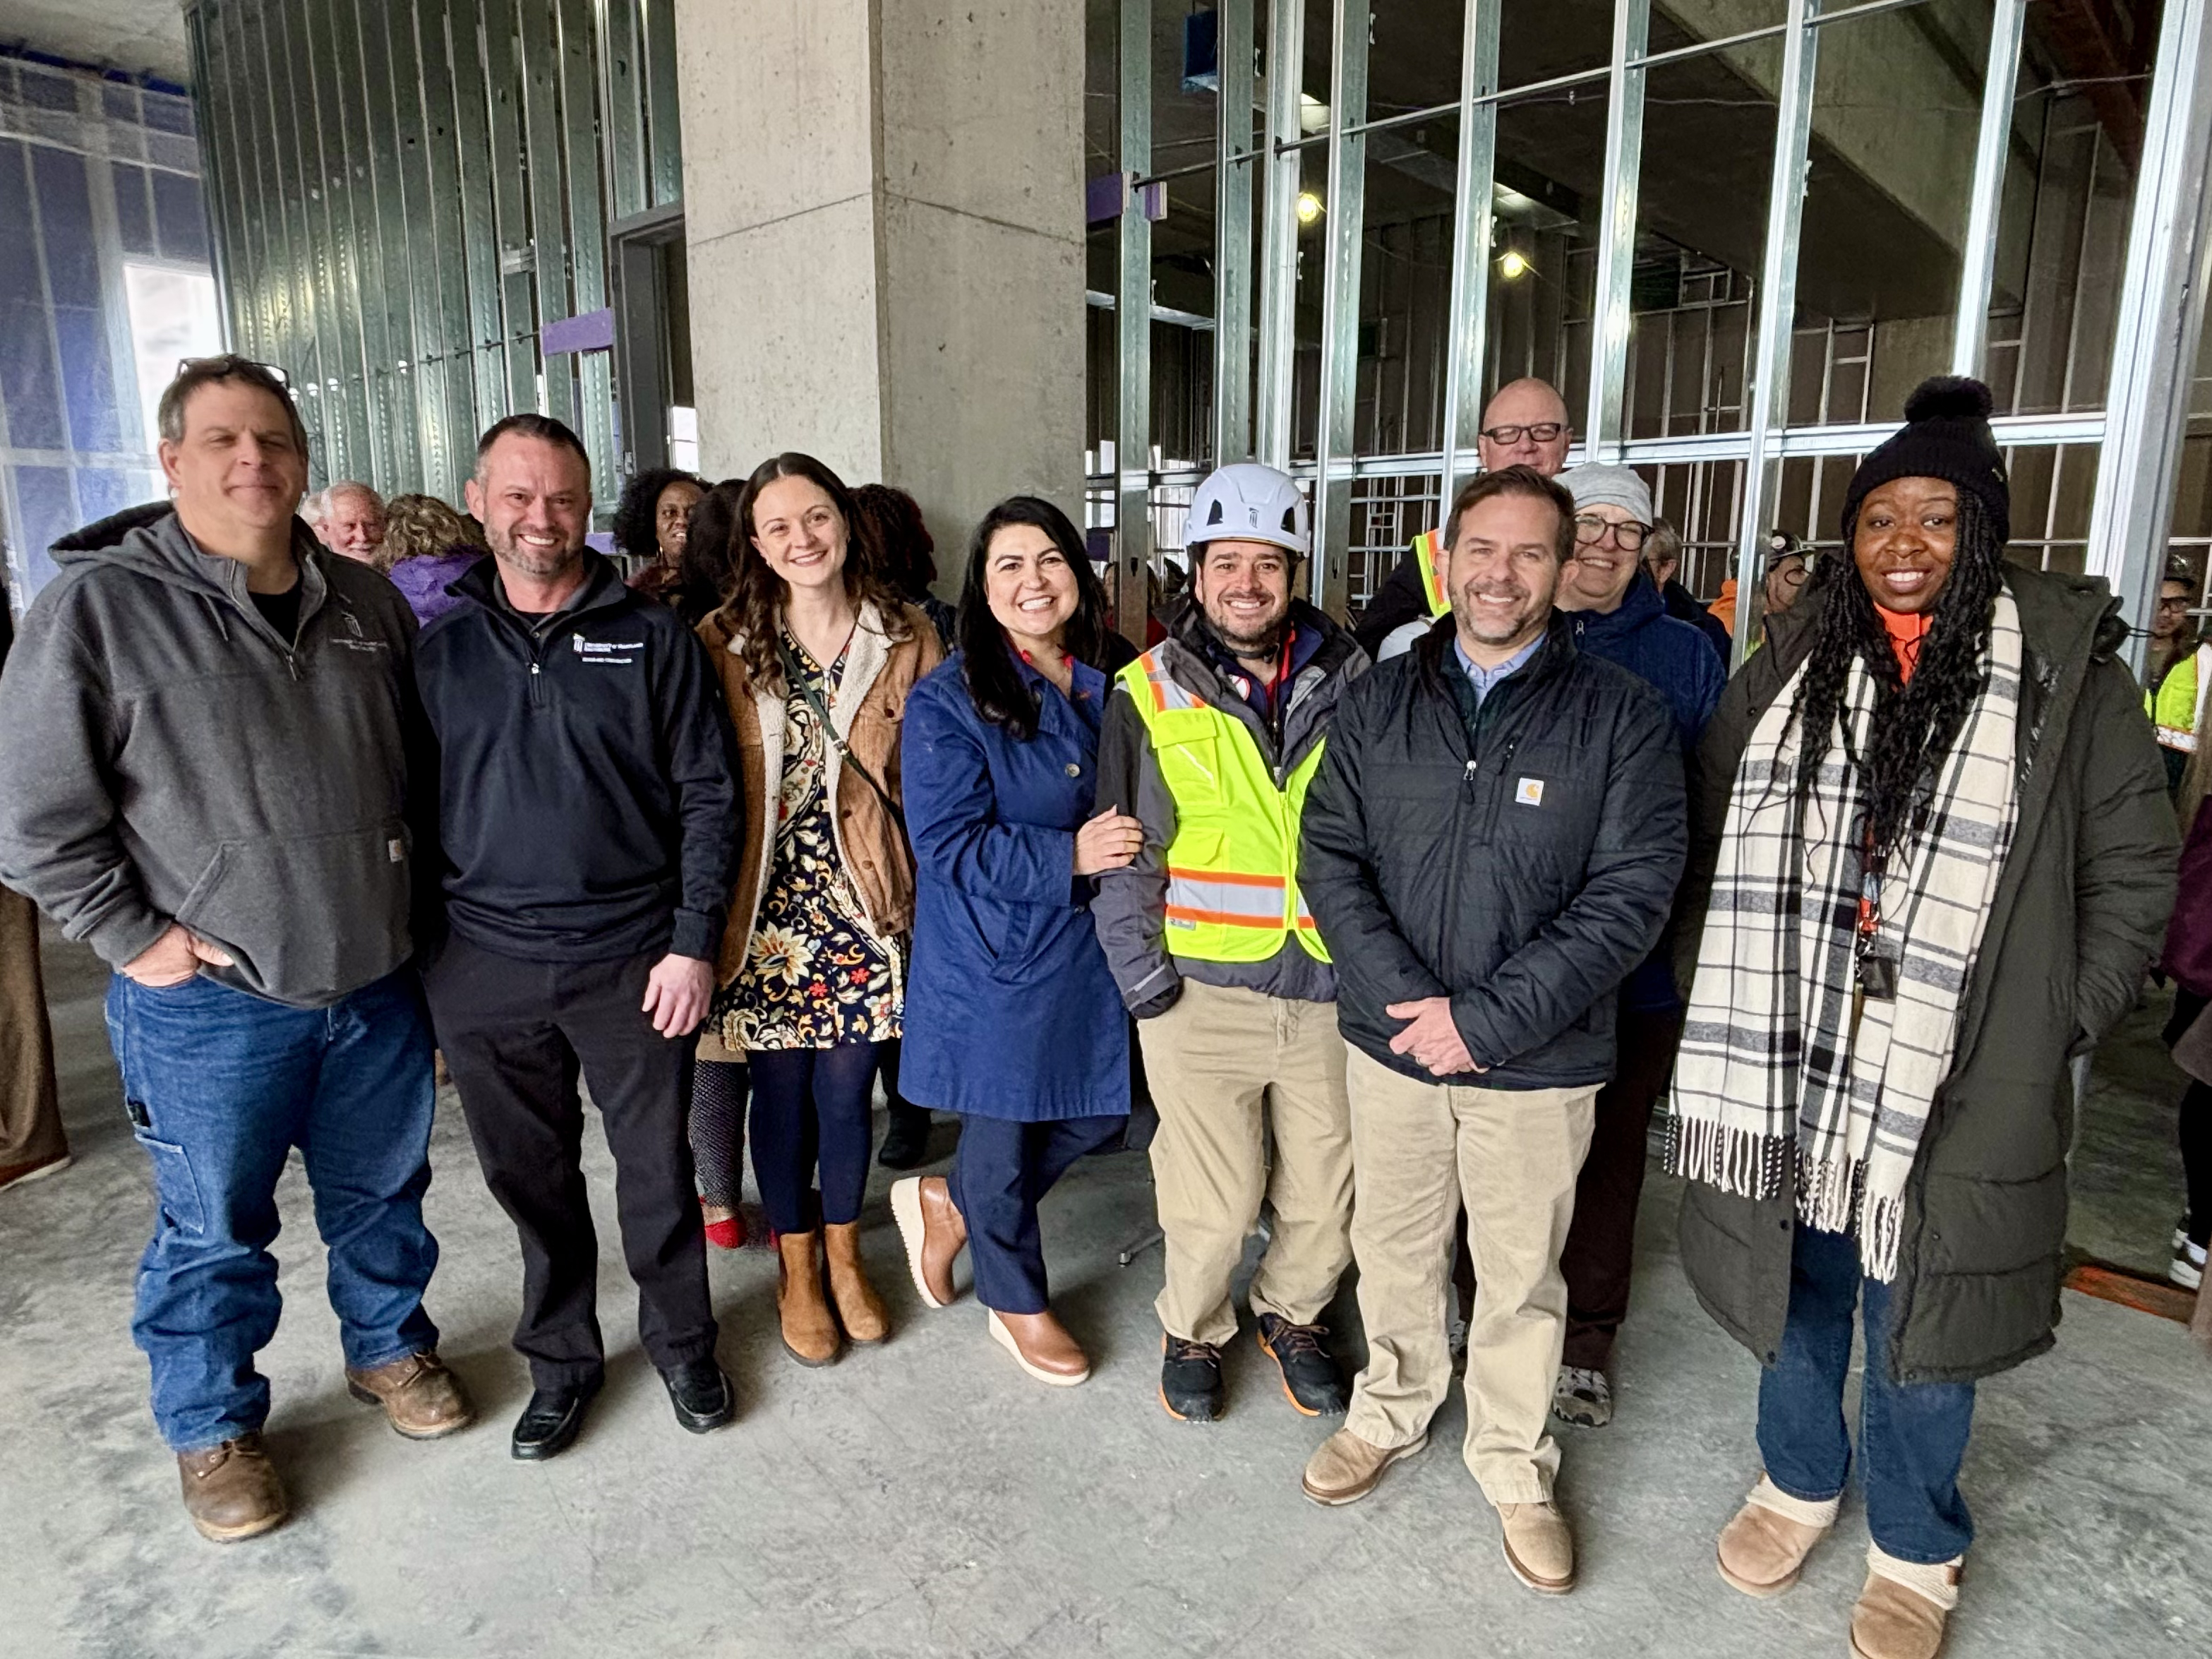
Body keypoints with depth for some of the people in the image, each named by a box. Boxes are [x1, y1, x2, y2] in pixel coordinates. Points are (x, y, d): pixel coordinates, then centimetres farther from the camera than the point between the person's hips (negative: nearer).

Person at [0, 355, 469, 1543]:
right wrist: (135, 938, -10)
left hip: (376, 980, 4)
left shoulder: (366, 602, 4)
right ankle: (213, 1426, 36)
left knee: (383, 1191, 20)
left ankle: (389, 1347, 44)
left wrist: (409, 893, 10)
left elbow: (418, 770, 16)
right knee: (213, 1230, 14)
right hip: (209, 1002, -4)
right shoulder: (98, 604, -10)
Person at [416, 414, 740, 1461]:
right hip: (483, 968, 2)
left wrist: (694, 941, -9)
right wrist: (415, 956, 3)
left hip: (631, 960, -2)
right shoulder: (437, 650, 6)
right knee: (531, 1178, 14)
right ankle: (560, 1357, 36)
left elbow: (707, 797, -3)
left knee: (658, 1167, 10)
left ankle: (681, 1343, 33)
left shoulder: (652, 638, 0)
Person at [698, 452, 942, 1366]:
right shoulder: (723, 643, -2)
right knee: (782, 1090, 10)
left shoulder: (907, 639, -1)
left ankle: (844, 1260, 35)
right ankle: (798, 1273, 32)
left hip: (863, 903, 1)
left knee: (846, 1088, 10)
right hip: (766, 905, 0)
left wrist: (925, 896, -3)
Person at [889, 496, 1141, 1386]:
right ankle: (1018, 1303, 37)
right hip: (996, 953, -6)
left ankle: (949, 1202, 39)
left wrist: (1128, 841, -3)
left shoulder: (1110, 686, 4)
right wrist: (1066, 858, -26)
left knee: (1101, 1113, 14)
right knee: (1003, 1133, 11)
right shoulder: (948, 701, -13)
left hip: (1090, 946, 6)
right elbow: (950, 842, -18)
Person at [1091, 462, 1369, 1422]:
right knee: (1213, 1202, 3)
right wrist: (1140, 974, -6)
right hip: (1202, 986, -2)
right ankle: (1191, 1330, 34)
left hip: (1332, 986, 3)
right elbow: (1127, 853, 0)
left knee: (1326, 1191, 13)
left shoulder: (1351, 681, 4)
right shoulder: (1151, 693, -1)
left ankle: (1290, 1315, 43)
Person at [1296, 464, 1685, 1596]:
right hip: (1390, 1040, 2)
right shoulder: (1377, 703, 1)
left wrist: (1487, 1019, -18)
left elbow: (1632, 893, -12)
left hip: (1538, 1063, -2)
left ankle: (1515, 1466, 38)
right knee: (1393, 1248, 19)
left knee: (1521, 1276, 14)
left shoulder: (1621, 715, -7)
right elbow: (1330, 859, -2)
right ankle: (1391, 1409, 45)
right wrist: (1405, 999, -14)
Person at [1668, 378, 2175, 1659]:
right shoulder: (1791, 666, 3)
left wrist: (2060, 1026, -6)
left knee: (1915, 1319, 13)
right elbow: (1716, 845, 7)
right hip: (1790, 1067, 3)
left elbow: (2134, 868, -1)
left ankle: (1915, 1552, 37)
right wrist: (1729, 1004, 2)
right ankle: (1799, 1480, 43)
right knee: (1799, 1285, 19)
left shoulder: (2066, 670, -5)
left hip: (1955, 1086, -2)